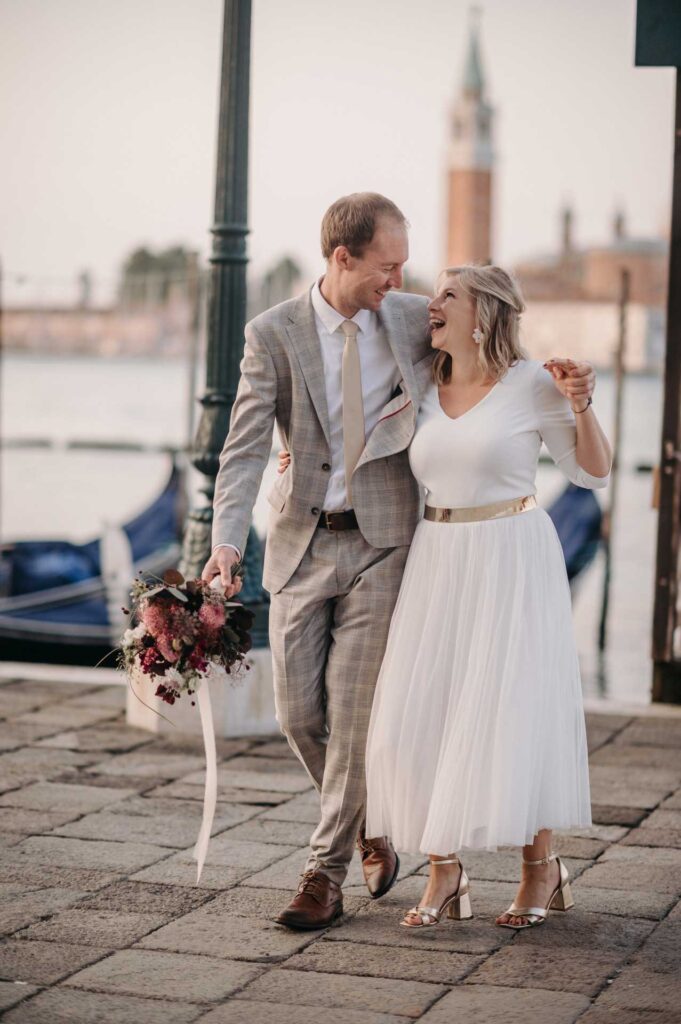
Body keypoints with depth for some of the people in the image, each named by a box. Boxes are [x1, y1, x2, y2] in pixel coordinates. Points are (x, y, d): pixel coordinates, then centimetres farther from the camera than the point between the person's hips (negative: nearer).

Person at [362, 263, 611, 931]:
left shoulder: (532, 383, -5)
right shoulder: (427, 390, 9)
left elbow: (593, 473, 0)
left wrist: (580, 406, -16)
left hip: (513, 563, -5)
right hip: (438, 566, 5)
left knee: (511, 711, -3)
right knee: (421, 717, 0)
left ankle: (542, 869, 14)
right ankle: (444, 875, 11)